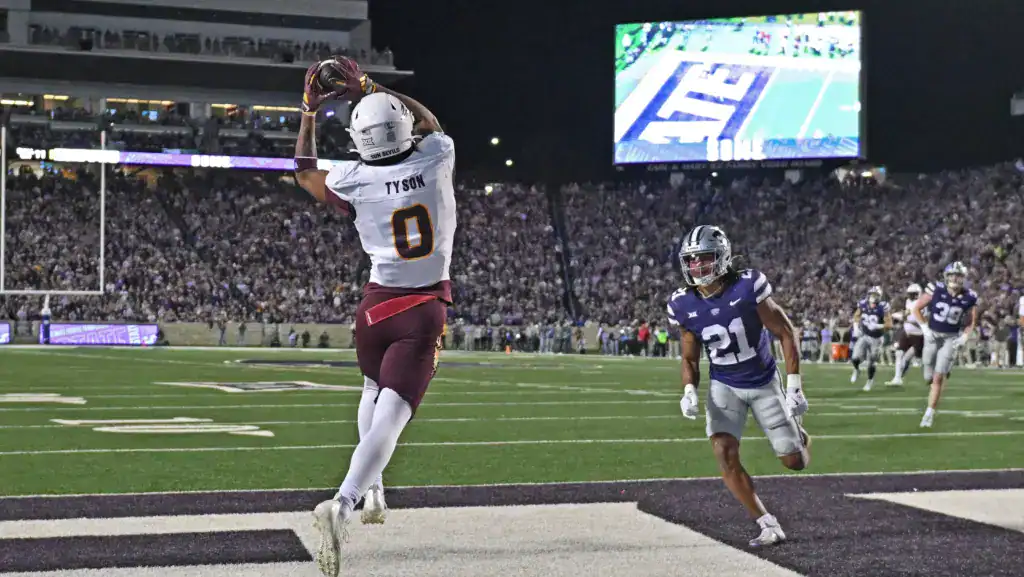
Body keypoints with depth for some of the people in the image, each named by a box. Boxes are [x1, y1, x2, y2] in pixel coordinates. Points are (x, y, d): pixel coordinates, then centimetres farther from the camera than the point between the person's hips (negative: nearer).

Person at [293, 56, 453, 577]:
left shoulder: (356, 180, -10)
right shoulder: (436, 158, -9)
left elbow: (305, 173, 13)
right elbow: (427, 121, 17)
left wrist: (310, 111, 19)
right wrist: (367, 88, 20)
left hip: (378, 303, 1)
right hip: (428, 308, -1)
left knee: (375, 391, 28)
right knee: (393, 411, -10)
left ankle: (372, 488, 36)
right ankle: (342, 504, -28)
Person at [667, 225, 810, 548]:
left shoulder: (747, 289, -23)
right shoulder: (685, 305, -12)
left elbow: (786, 334, -14)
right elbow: (690, 359, 2)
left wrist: (794, 387, -18)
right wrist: (689, 392, -18)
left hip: (764, 383, -2)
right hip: (724, 386, 2)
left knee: (794, 462, 2)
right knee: (725, 455, -19)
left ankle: (800, 435, 42)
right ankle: (769, 527, -6)